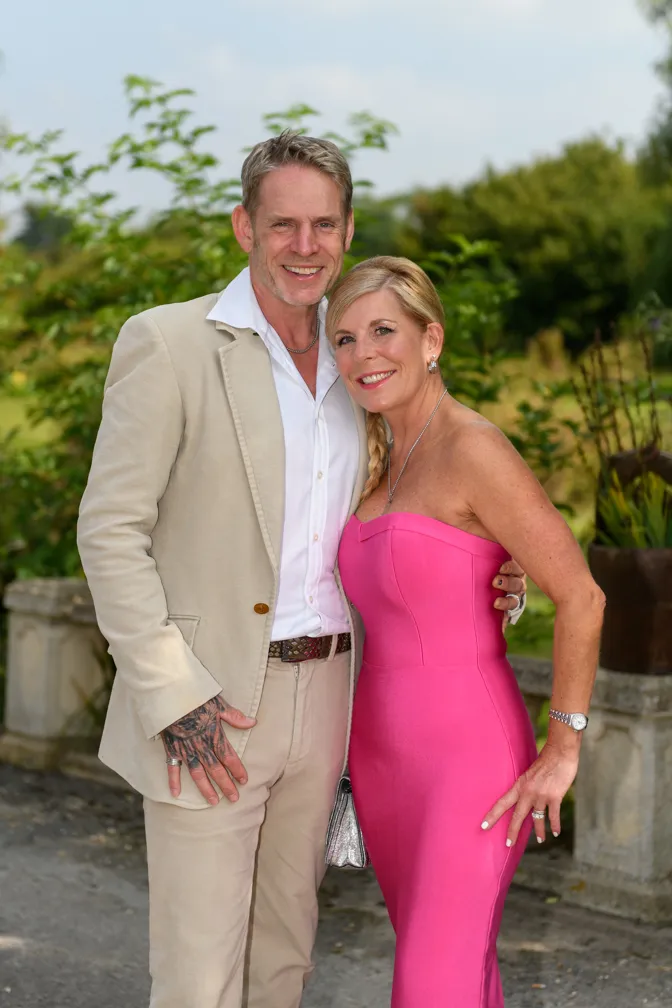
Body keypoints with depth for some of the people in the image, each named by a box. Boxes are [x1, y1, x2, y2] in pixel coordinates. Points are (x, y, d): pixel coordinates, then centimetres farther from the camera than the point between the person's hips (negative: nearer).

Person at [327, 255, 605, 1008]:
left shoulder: (475, 449, -17)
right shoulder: (389, 462, 9)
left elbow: (579, 596, -16)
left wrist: (562, 751, -13)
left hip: (470, 762, -8)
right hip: (388, 756, 8)